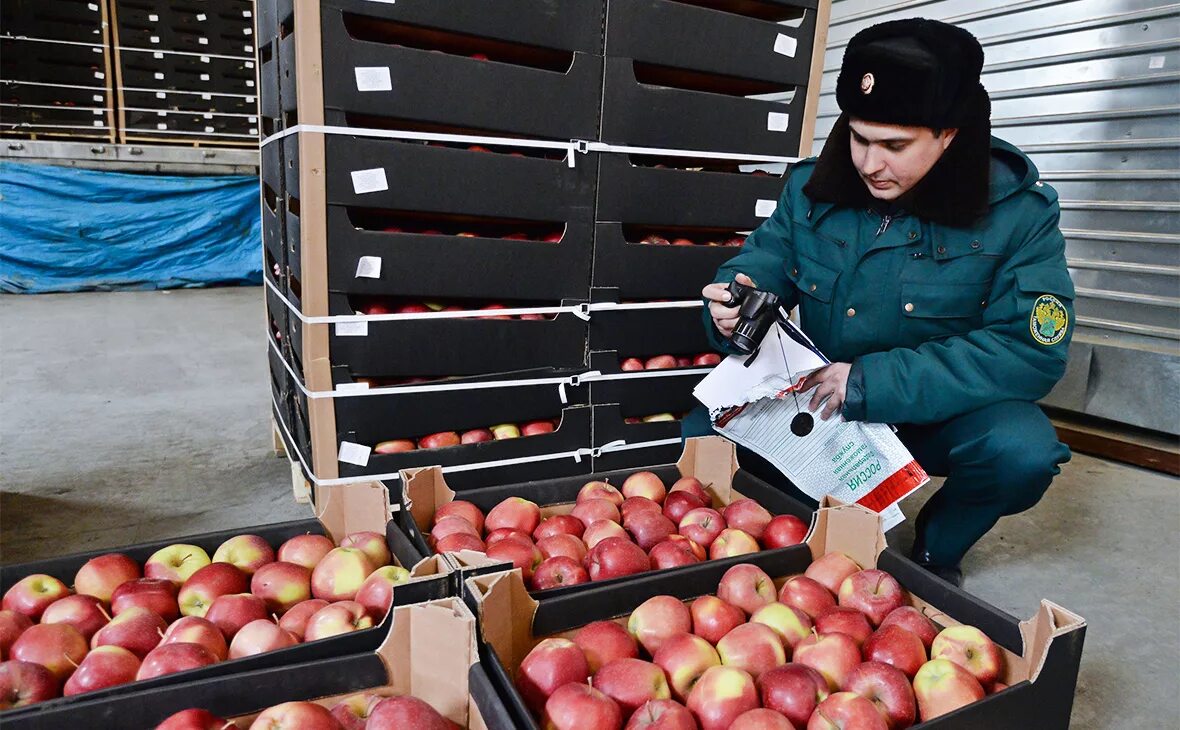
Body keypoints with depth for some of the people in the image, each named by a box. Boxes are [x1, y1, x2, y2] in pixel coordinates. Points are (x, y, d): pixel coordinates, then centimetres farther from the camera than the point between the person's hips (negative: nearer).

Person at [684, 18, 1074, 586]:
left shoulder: (1019, 212, -15)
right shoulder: (813, 187, -7)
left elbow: (1032, 352, -21)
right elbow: (761, 263, -1)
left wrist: (874, 382, -29)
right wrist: (734, 306, -28)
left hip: (942, 414, -2)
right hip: (818, 401, 3)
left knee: (1023, 450, -33)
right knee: (701, 433, -17)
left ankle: (937, 548, 3)